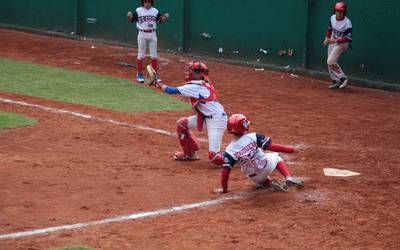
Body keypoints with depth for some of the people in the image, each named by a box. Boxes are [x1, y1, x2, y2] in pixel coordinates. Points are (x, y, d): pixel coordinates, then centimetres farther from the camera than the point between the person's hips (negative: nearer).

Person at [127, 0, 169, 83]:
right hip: (142, 34, -2)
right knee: (141, 55, 5)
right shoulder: (138, 11, -5)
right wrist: (129, 16, -27)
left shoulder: (155, 11, 3)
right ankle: (139, 74, 13)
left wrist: (164, 17, -12)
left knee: (154, 55, 7)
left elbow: (160, 20, 8)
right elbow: (131, 20, -5)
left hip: (152, 34, 2)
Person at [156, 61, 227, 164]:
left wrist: (160, 85, -1)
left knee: (214, 156, -16)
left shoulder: (195, 87, -19)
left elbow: (172, 90, -16)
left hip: (216, 120, -10)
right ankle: (190, 153, 29)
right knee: (181, 123, 15)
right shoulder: (202, 84, 7)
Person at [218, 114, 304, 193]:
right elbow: (271, 146, -17)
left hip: (254, 178, 2)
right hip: (267, 167, -2)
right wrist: (289, 149, -7)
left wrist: (224, 189, -3)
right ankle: (288, 178, 8)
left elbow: (225, 171, -16)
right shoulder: (253, 137, -19)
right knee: (276, 157, 30)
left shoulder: (230, 151, -16)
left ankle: (269, 183, 1)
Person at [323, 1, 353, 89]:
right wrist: (327, 38, 0)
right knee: (330, 62, 10)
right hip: (332, 42, 8)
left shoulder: (347, 23, -27)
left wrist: (336, 41, -35)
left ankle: (343, 78, -7)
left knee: (330, 61, -18)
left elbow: (349, 38, -28)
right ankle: (335, 81, 22)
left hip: (342, 44, -8)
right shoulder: (332, 18, -6)